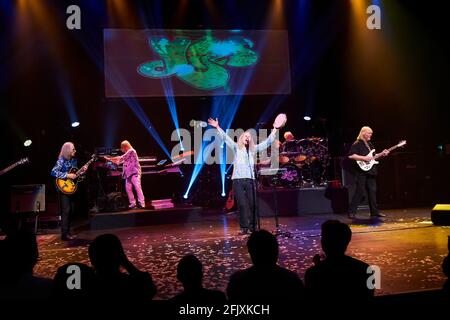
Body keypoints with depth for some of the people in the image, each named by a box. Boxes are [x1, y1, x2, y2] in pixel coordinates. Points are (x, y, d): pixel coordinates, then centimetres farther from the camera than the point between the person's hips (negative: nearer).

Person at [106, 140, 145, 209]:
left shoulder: (131, 151, -3)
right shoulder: (126, 154, 25)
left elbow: (121, 158, -9)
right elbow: (119, 161, 26)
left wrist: (110, 158, -4)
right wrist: (111, 160, 18)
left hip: (134, 172, -9)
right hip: (128, 174, 9)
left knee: (137, 187, -14)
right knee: (128, 188, 1)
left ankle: (141, 203, -17)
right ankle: (132, 203, 4)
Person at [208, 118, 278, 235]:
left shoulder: (253, 149, 18)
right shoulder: (236, 147, 12)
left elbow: (267, 142, 20)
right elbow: (225, 138, 3)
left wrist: (274, 130, 16)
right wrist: (217, 127, -7)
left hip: (250, 180, 3)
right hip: (238, 180, -2)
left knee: (252, 204, -1)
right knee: (242, 204, -6)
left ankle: (253, 226, 9)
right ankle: (244, 227, -1)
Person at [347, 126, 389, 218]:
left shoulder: (369, 144, 19)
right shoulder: (357, 144, -8)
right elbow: (351, 156, -19)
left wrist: (381, 154, 10)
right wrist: (364, 158, -21)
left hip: (370, 172, 8)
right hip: (361, 171, -8)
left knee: (372, 191, 8)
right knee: (360, 192, -9)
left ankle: (374, 211, 14)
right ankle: (351, 212, -3)